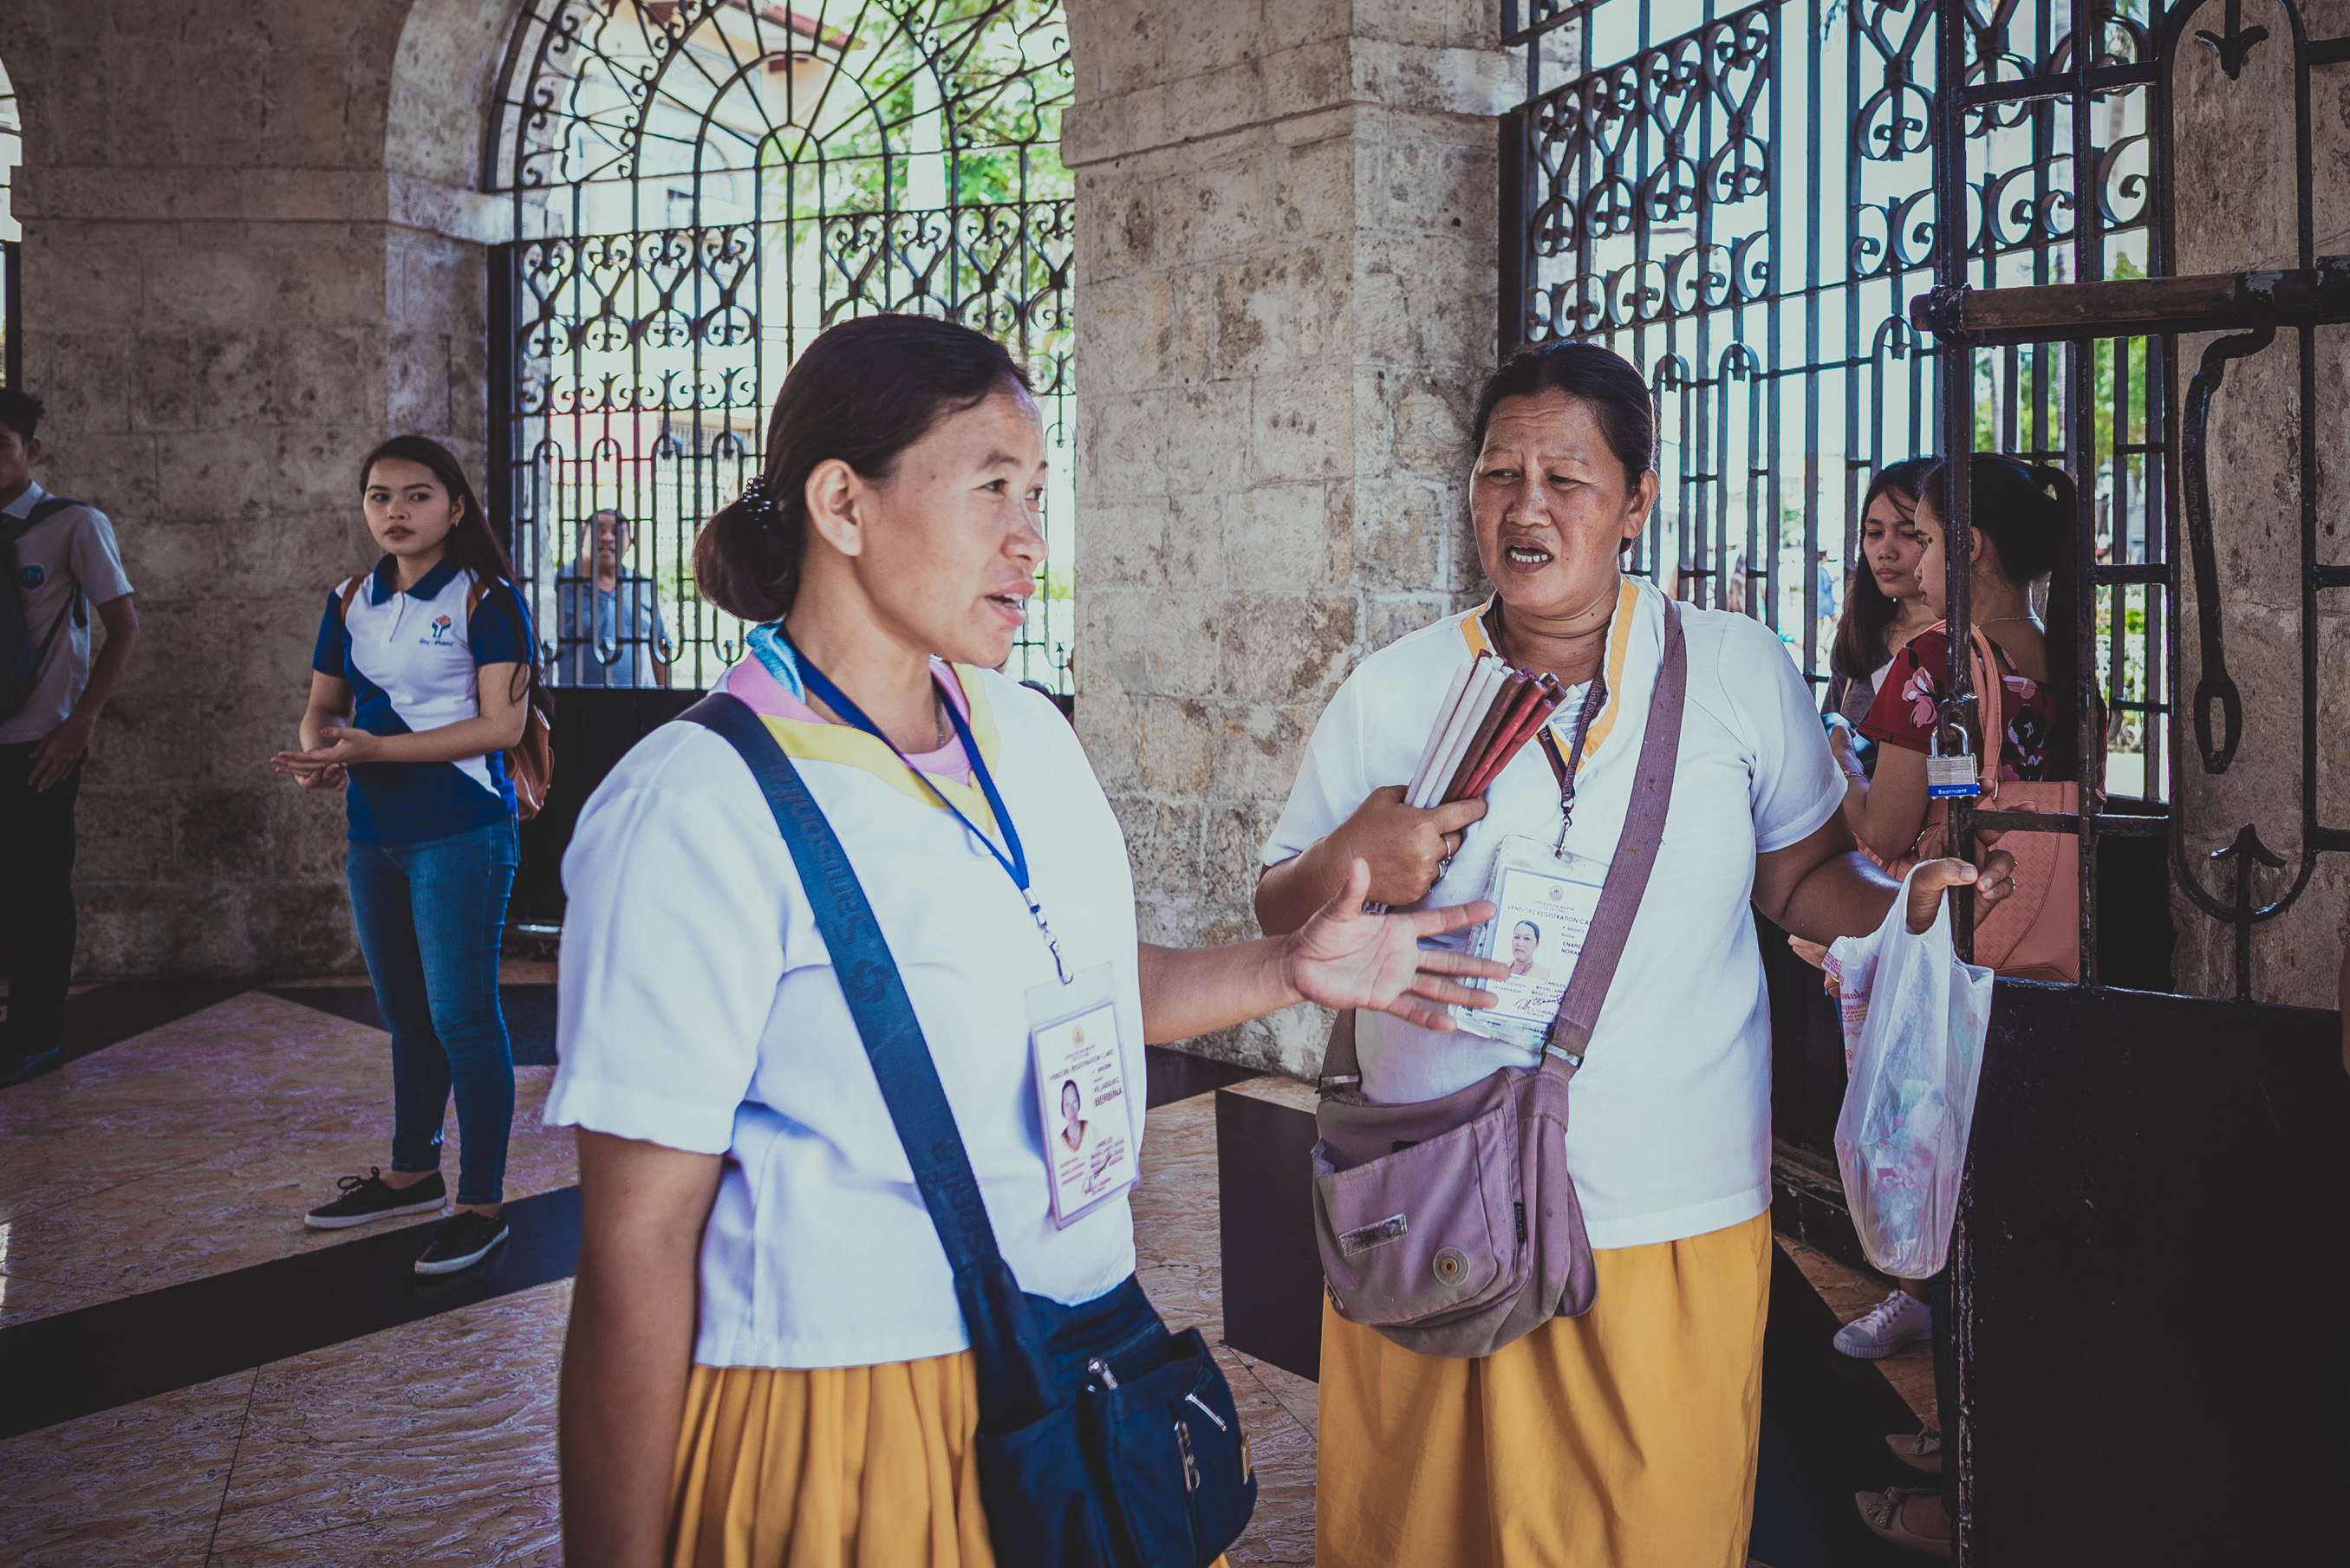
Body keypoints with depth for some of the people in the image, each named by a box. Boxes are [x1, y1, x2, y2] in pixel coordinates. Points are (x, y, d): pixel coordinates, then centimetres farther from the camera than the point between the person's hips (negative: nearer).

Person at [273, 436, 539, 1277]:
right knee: (404, 1013, 18)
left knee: (460, 1015, -6)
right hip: (374, 831, 7)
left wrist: (375, 748, -21)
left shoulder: (486, 599, -8)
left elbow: (503, 724, -16)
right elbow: (324, 707, 15)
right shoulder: (351, 603, 11)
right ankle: (412, 1172, 33)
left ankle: (482, 1201, 4)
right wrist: (318, 754, -10)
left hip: (461, 831, -7)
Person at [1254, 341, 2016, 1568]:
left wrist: (1908, 898, -12)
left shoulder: (1740, 671, 0)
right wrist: (1347, 864, -14)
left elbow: (1800, 879, 8)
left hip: (1672, 1226, 0)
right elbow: (1277, 923, 6)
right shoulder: (1388, 694, 1)